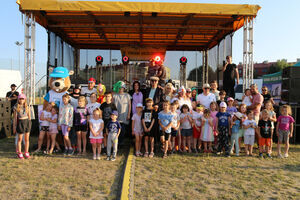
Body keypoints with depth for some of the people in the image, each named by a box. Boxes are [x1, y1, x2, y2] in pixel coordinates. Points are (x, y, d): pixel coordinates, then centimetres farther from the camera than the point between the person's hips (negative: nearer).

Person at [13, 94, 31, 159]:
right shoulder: (16, 107, -3)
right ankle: (19, 153, 15)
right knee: (20, 139, 4)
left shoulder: (27, 106, 5)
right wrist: (14, 127, -2)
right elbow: (15, 118, -2)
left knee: (27, 139, 7)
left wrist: (30, 124, 10)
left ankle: (26, 153, 17)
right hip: (20, 122, -3)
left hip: (27, 121, 3)